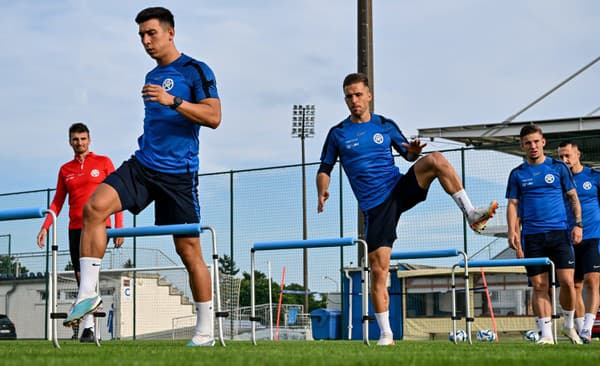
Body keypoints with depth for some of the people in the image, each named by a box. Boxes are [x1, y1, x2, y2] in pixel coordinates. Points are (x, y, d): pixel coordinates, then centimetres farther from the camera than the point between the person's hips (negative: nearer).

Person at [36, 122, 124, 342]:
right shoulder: (65, 170, 16)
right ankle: (87, 325, 11)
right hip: (75, 227, 4)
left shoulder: (103, 163, 7)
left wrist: (119, 226, -3)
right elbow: (57, 202, 17)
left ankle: (87, 324, -24)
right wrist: (45, 226, 4)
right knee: (81, 278, 4)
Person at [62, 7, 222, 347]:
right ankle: (88, 293, -16)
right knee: (94, 207, -19)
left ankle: (205, 331, 10)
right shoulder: (152, 77, 18)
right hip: (142, 165, 6)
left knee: (189, 249, -1)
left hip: (178, 173, -6)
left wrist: (173, 100, -23)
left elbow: (214, 117, -15)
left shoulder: (196, 71, -3)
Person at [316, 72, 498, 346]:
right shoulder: (337, 134, 4)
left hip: (401, 188, 1)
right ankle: (385, 333, 4)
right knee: (378, 270, -7)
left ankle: (471, 214, -24)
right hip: (375, 207, -1)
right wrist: (322, 192, -12)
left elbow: (408, 154, 18)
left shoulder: (385, 125, 8)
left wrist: (413, 151, -8)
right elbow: (324, 169, 9)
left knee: (435, 160, -25)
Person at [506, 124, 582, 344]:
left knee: (567, 281, -9)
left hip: (559, 232, -1)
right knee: (539, 286, -1)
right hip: (532, 236, 1)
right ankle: (546, 334, 3)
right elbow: (513, 205, 9)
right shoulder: (518, 174, 10)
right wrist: (512, 232, -4)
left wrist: (578, 224, -1)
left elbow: (573, 197, 11)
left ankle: (569, 325, 14)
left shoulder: (558, 167, 8)